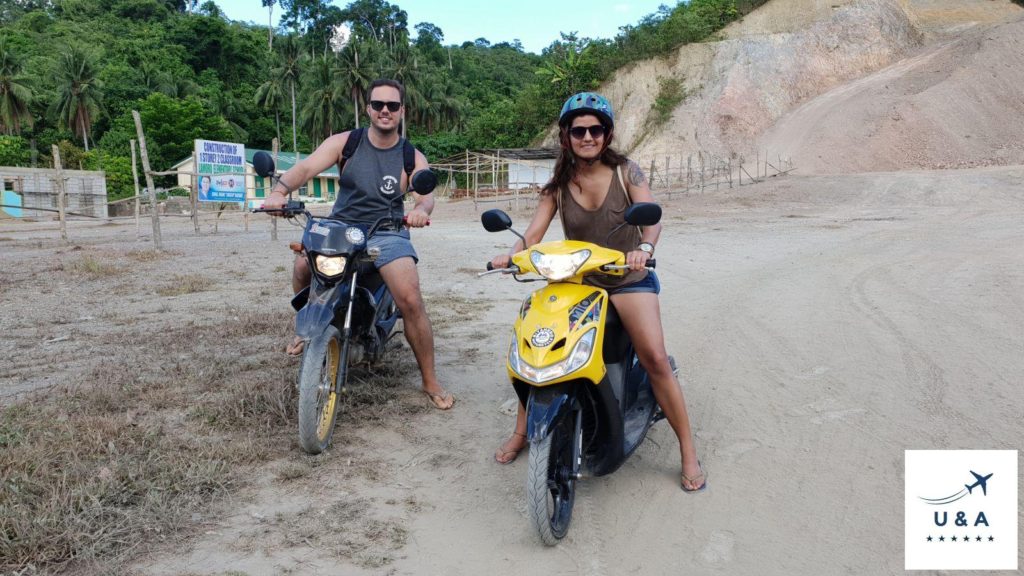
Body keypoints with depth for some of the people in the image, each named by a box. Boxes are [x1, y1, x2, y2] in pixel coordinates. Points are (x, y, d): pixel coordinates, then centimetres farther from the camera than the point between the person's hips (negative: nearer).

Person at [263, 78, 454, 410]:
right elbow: (306, 167, -11)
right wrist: (280, 190, -33)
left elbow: (426, 196, -13)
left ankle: (430, 382, -7)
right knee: (302, 266, -25)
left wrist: (421, 209, -39)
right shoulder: (344, 143, 4)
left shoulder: (412, 158, 3)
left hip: (386, 233, -2)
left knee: (411, 301, -23)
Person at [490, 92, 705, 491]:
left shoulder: (626, 172, -4)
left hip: (628, 279, -3)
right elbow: (533, 233, -4)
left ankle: (688, 452, -2)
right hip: (575, 280, 3)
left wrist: (644, 247, -38)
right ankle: (520, 433, 15)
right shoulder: (558, 184, 2)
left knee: (655, 360, -17)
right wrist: (512, 255, -25)